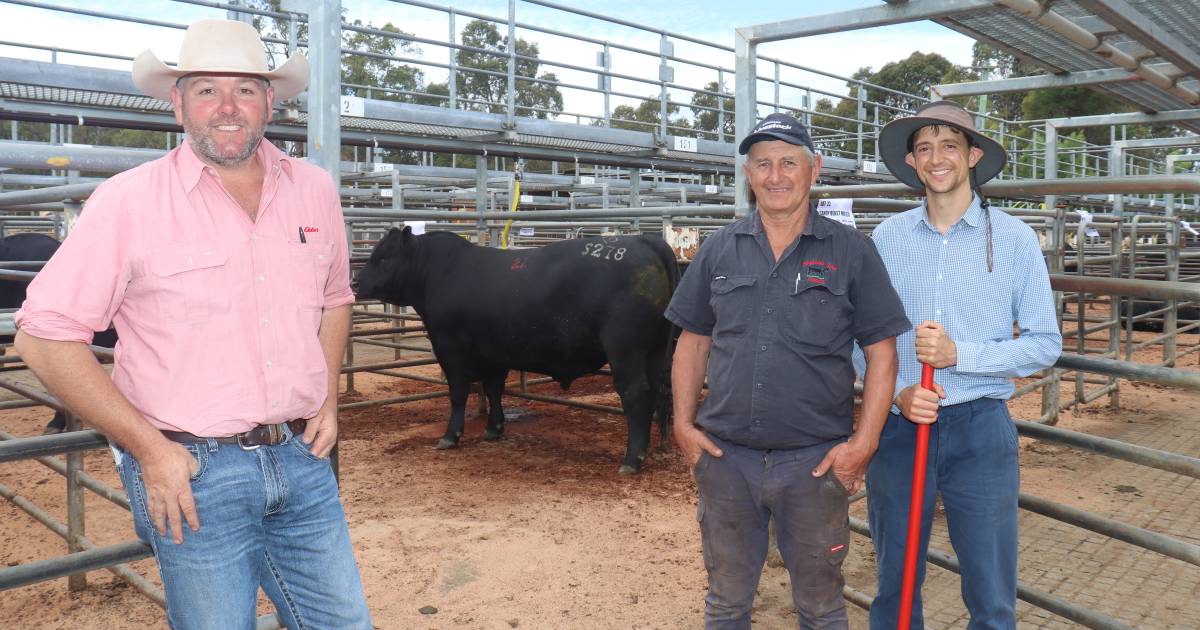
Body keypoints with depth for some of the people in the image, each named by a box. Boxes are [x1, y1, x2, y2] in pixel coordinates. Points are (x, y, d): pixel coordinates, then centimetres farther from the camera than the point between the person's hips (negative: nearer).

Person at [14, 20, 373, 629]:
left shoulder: (314, 190, 5)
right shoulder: (128, 202, -8)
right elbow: (44, 334, -7)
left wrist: (328, 399, 7)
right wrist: (149, 448, -11)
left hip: (303, 460, 4)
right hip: (192, 472, -4)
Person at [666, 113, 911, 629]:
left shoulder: (851, 251, -3)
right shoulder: (720, 249, 4)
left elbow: (882, 351, -2)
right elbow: (693, 340, 10)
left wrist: (864, 442, -10)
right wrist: (683, 423, 0)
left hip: (817, 460, -2)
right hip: (725, 455, 2)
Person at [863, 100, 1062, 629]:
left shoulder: (1013, 238, -1)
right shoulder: (886, 237, 3)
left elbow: (1045, 343, -3)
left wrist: (960, 353, -16)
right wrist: (896, 393, -13)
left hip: (980, 430, -1)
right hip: (896, 427, 2)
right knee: (893, 588, 15)